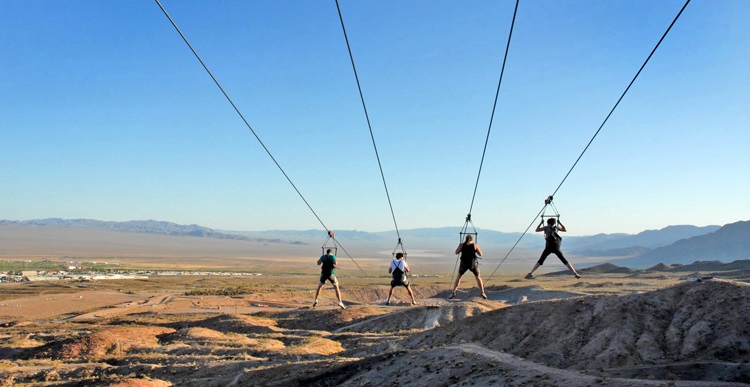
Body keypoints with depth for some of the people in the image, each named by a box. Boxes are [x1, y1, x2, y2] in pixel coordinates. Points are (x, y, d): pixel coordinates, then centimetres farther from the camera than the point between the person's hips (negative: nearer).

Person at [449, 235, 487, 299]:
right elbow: (480, 254, 4)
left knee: (458, 277, 17)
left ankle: (453, 293, 8)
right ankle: (483, 294, 12)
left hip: (464, 263, 0)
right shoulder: (475, 245, 1)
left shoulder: (462, 245, 0)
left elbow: (456, 252, 4)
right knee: (478, 277, 18)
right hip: (473, 263, 0)